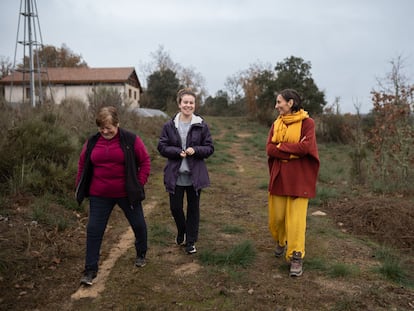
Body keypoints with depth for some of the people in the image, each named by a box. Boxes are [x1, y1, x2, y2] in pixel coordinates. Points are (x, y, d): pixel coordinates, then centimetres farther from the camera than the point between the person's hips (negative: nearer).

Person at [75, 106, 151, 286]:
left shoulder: (131, 140, -9)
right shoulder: (92, 142, 1)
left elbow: (145, 161, -3)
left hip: (126, 193, -1)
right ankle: (90, 270, 14)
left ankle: (141, 254, 41)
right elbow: (82, 165, 11)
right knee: (94, 230, 1)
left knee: (138, 224, 13)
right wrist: (80, 187, 7)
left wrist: (140, 183, -9)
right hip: (99, 196, 2)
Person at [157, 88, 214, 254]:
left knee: (193, 208, 10)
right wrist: (178, 152, -18)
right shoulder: (169, 125, -2)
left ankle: (191, 241, 27)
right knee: (175, 207, 7)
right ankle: (181, 231, 39)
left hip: (195, 175, 0)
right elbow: (162, 147, -1)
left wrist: (195, 150, -18)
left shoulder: (202, 125, -3)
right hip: (175, 175, 1)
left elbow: (210, 148, 0)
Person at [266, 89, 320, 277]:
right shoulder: (276, 124, 8)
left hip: (299, 178, -4)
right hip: (279, 176, 4)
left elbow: (305, 147, -18)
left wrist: (281, 146, -10)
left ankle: (296, 258, 8)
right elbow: (269, 149, -4)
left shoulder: (306, 122, -5)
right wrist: (294, 151, -15)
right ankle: (281, 242, 39)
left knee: (296, 219, -4)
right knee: (276, 217, 11)